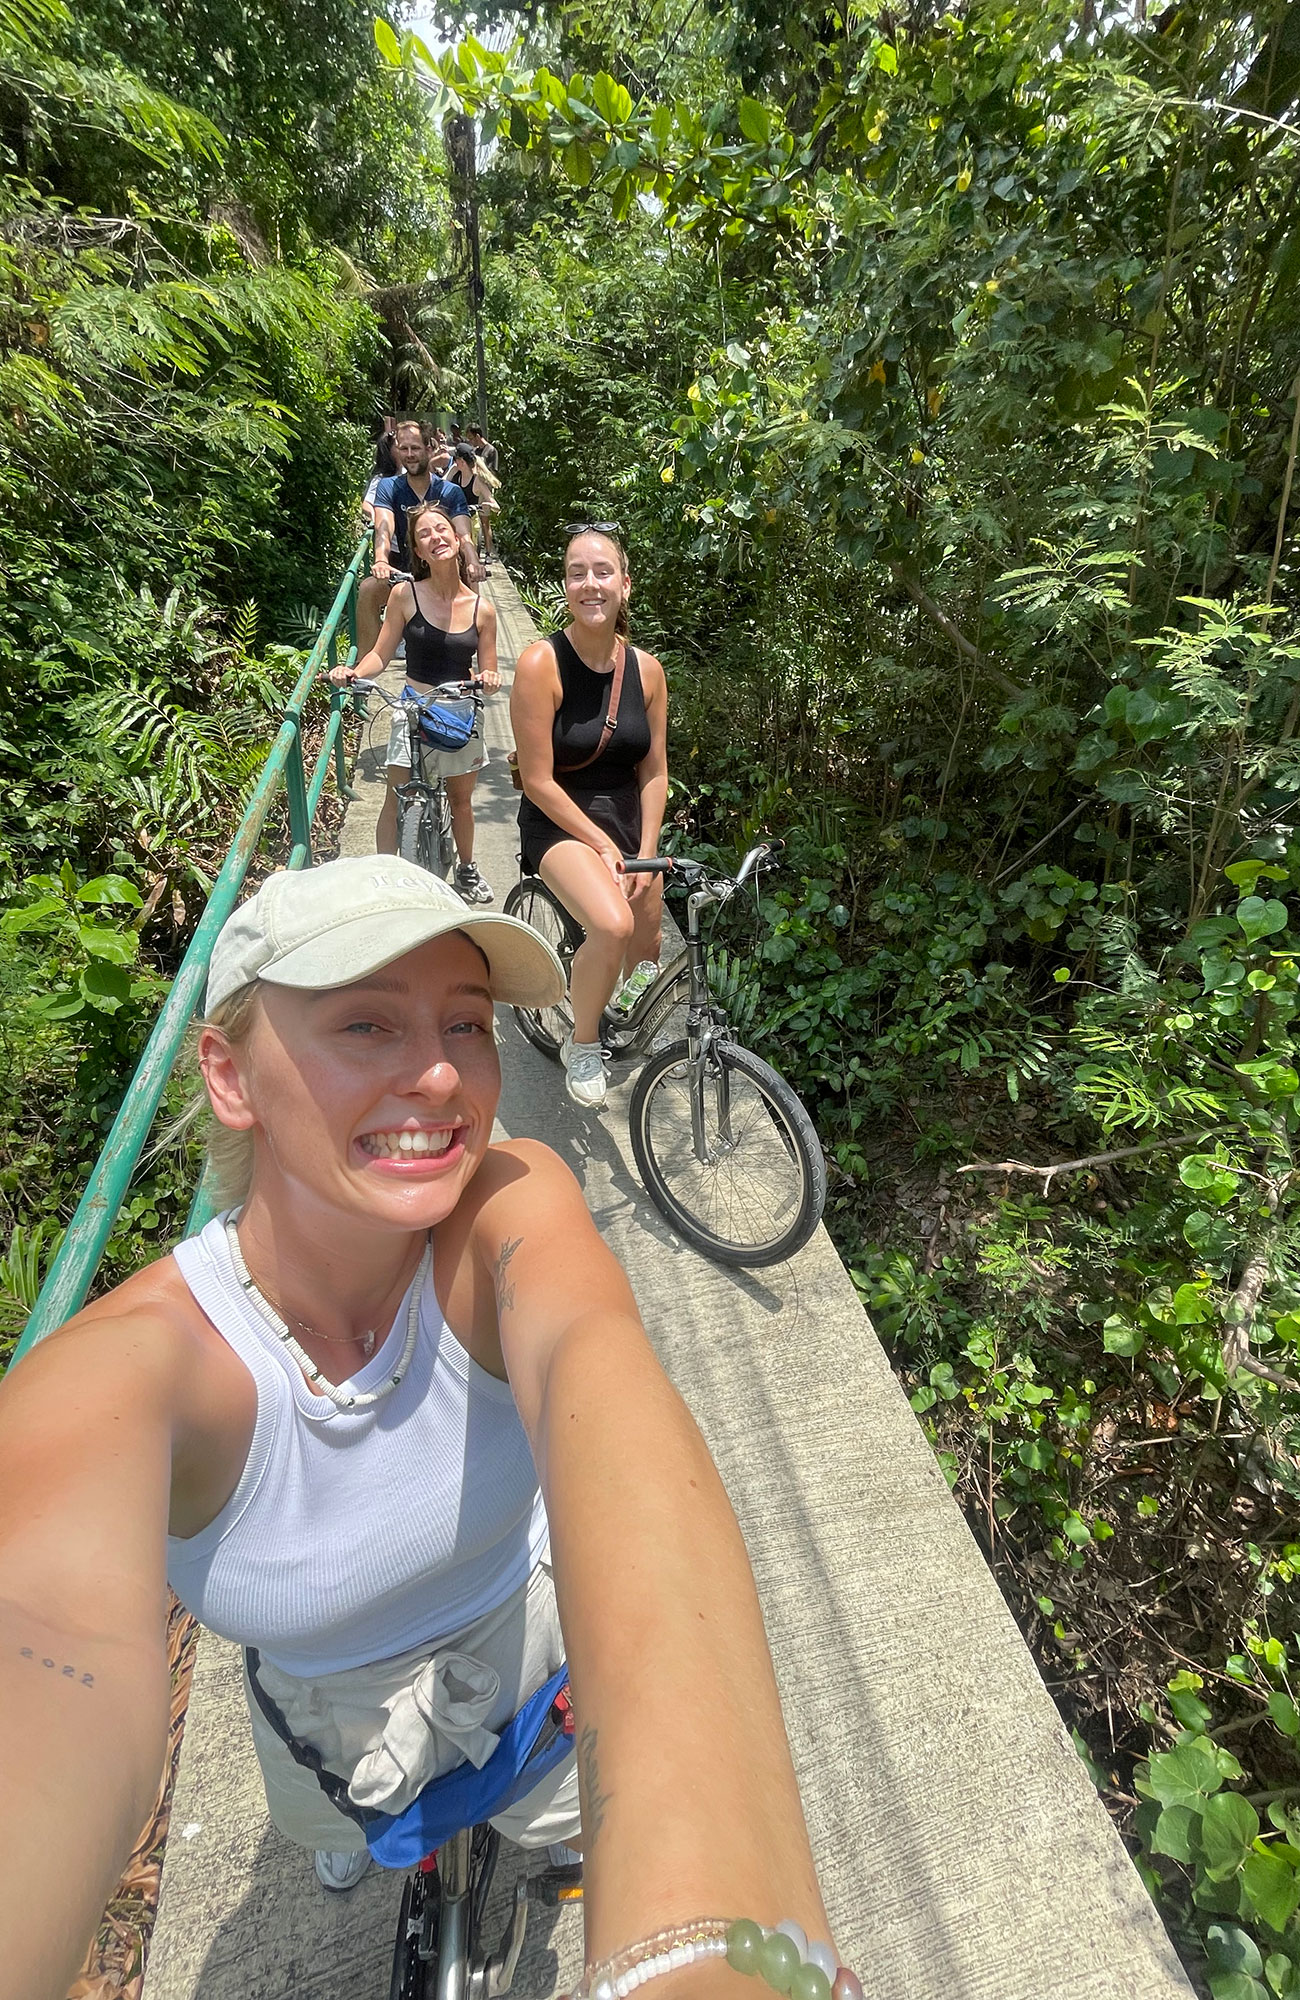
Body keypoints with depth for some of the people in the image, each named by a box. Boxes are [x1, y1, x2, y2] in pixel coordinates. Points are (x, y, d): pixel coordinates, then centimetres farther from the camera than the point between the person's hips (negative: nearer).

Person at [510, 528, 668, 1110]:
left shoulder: (645, 669, -1)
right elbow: (538, 781, -16)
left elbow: (653, 771, 3)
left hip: (627, 817, 5)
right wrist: (603, 845, -16)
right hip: (559, 822, -5)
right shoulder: (541, 662, -15)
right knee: (612, 926, -32)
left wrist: (645, 854, -6)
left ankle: (630, 1013, 50)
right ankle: (582, 1045, -5)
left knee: (646, 957, 12)